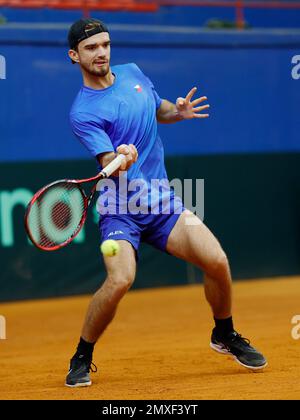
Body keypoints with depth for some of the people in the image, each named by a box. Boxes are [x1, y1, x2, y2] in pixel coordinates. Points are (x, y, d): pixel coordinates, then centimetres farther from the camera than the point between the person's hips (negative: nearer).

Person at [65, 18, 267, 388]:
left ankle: (224, 335, 17)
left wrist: (179, 112, 3)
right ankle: (82, 360, -3)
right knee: (120, 279, -27)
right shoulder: (82, 113, -11)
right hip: (121, 209, -5)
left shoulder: (133, 73, 8)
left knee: (217, 261, -11)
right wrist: (121, 161, -44)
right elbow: (109, 163, -22)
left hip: (163, 202, 5)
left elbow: (158, 110, 25)